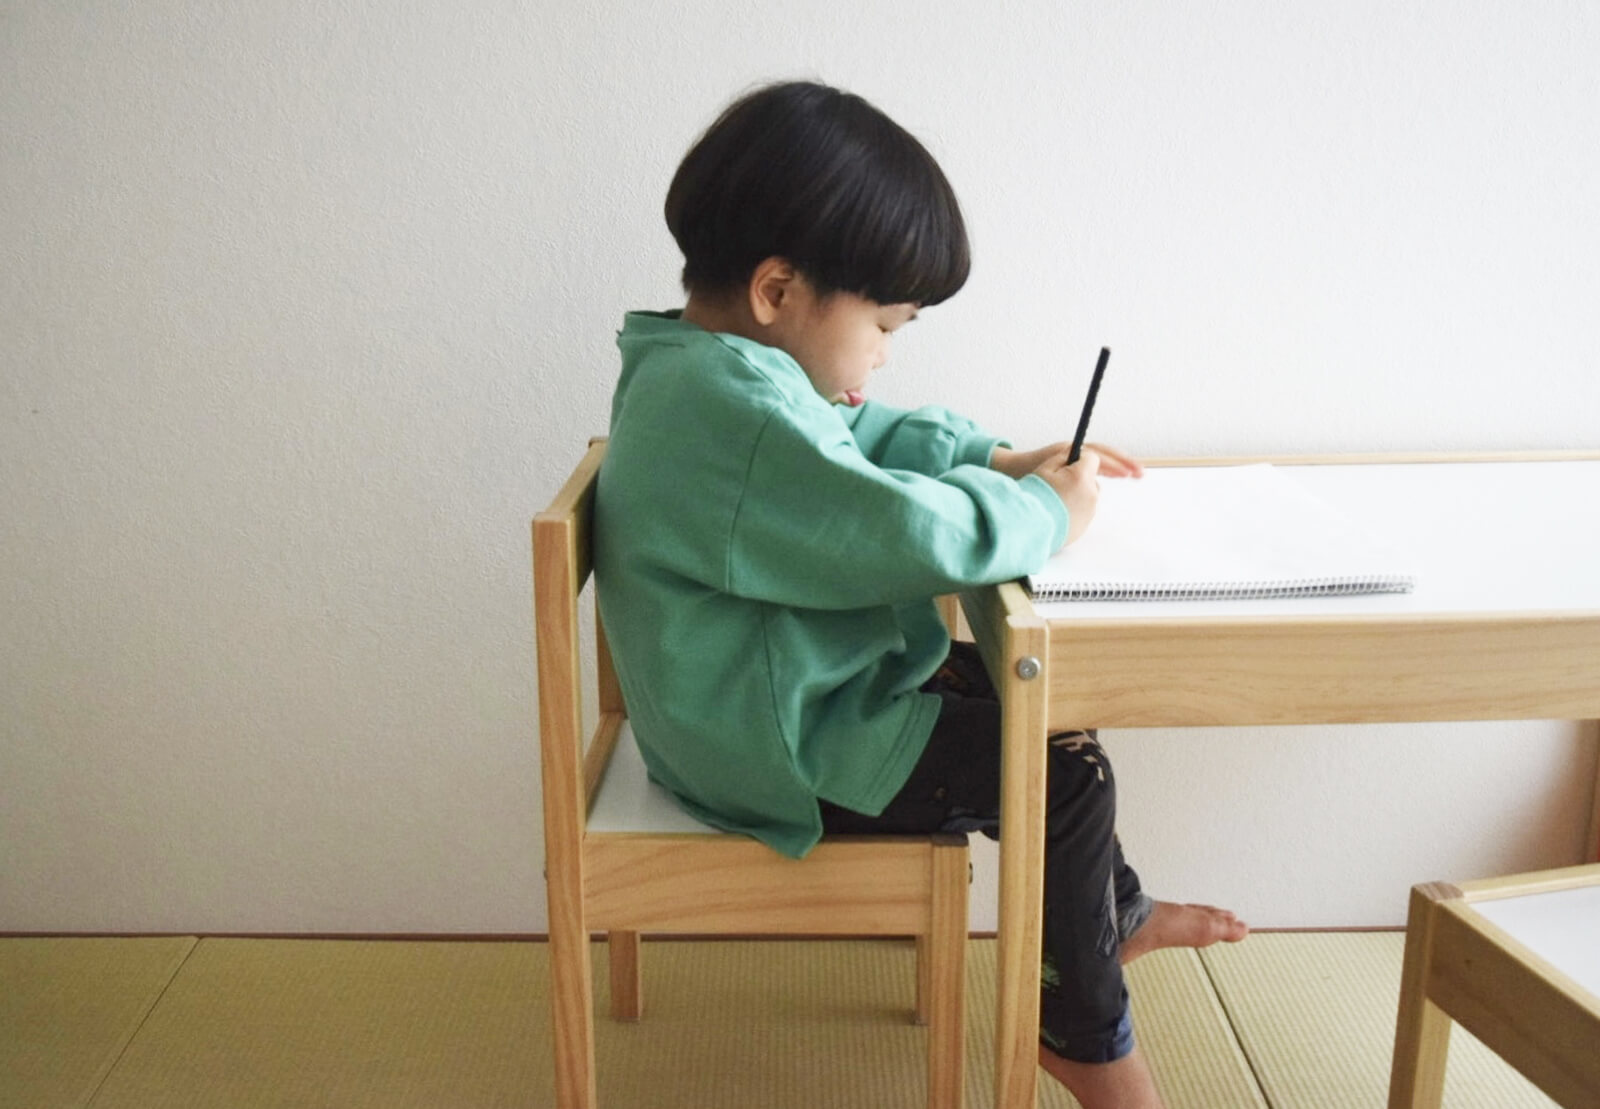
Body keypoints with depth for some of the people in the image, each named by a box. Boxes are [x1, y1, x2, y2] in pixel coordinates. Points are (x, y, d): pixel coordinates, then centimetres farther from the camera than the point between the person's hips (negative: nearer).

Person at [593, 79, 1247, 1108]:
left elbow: (868, 435, 18)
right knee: (1066, 773, -8)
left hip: (789, 689, 11)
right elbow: (916, 533, -36)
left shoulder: (706, 368, 4)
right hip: (785, 752, -11)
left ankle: (1111, 913, 38)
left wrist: (999, 459, 6)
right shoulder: (733, 416, -31)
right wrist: (1045, 513, -18)